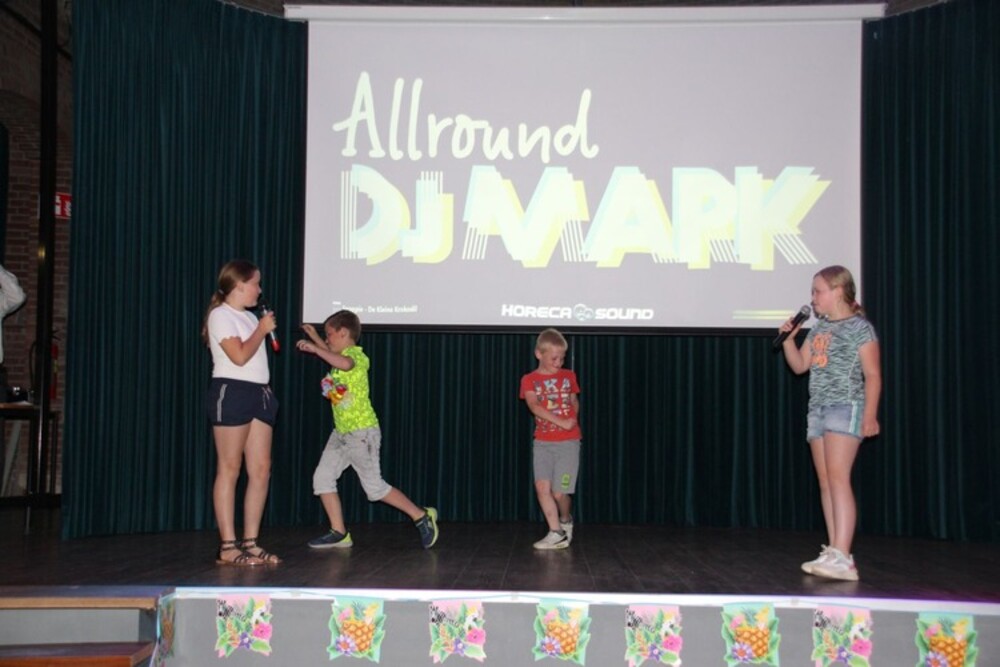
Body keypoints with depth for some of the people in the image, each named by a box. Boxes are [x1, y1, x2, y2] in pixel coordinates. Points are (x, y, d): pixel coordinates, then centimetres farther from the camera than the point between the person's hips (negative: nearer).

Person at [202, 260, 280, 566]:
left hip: (258, 393, 8)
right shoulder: (221, 315, -5)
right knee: (229, 469, -6)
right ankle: (228, 547, -3)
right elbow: (240, 356, -16)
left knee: (261, 469, 2)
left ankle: (250, 543, 7)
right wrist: (262, 330, -5)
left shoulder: (249, 317, 21)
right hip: (231, 392, -8)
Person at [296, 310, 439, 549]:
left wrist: (315, 348, -41)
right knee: (322, 478, 1)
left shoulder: (356, 355, -14)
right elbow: (332, 356, 41)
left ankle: (422, 516, 9)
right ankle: (339, 533, 6)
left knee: (375, 488, -4)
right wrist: (315, 338, 38)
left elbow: (345, 363, -41)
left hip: (362, 432, -9)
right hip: (341, 432, 9)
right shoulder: (341, 355, 13)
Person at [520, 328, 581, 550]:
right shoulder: (530, 380, -1)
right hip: (542, 442, 1)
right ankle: (556, 533, 2)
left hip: (568, 442, 0)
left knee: (559, 492, -6)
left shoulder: (569, 376, 6)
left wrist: (574, 419, -2)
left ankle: (566, 521, 24)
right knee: (542, 487, -8)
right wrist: (561, 422, -23)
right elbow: (534, 406, -15)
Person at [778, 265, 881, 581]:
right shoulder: (818, 329, 17)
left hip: (846, 408, -8)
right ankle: (834, 554, 8)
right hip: (818, 410, 8)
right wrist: (788, 339, 4)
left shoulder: (860, 327, -4)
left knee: (837, 477, -16)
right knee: (825, 482, 5)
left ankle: (842, 557, -20)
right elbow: (799, 366, 20)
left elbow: (872, 375, -7)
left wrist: (870, 414, -14)